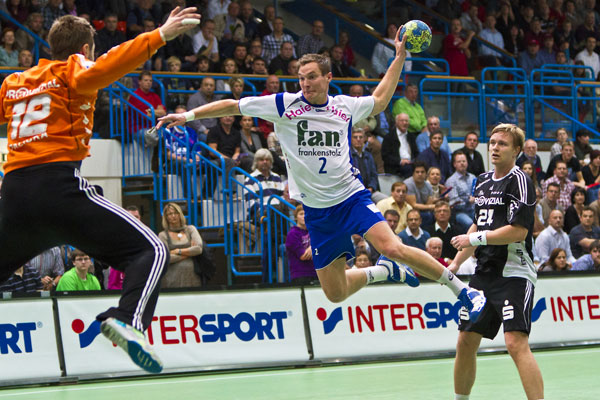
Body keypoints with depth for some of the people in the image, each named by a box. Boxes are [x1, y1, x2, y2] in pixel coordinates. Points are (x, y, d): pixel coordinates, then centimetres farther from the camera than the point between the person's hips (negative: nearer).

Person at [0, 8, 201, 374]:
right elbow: (99, 71, -15)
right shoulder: (73, 70, 7)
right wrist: (158, 37, -21)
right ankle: (127, 320, -32)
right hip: (58, 182, -6)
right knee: (150, 250, -5)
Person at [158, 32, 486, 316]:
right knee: (335, 293, 1)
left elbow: (379, 100, 24)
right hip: (317, 210, 1)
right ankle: (383, 272, 31)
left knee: (393, 248, -27)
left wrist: (399, 57, 20)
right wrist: (188, 115, -5)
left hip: (351, 197, -1)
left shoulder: (345, 106, 3)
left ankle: (460, 288, -12)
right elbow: (232, 106, 1)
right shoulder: (284, 105, -2)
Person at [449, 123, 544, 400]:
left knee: (516, 343, -21)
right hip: (484, 272, 8)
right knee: (466, 342, 11)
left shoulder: (519, 180, -9)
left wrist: (475, 238, -13)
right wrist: (456, 263, 22)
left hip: (513, 272, -8)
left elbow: (519, 231, -18)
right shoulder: (483, 181, 15)